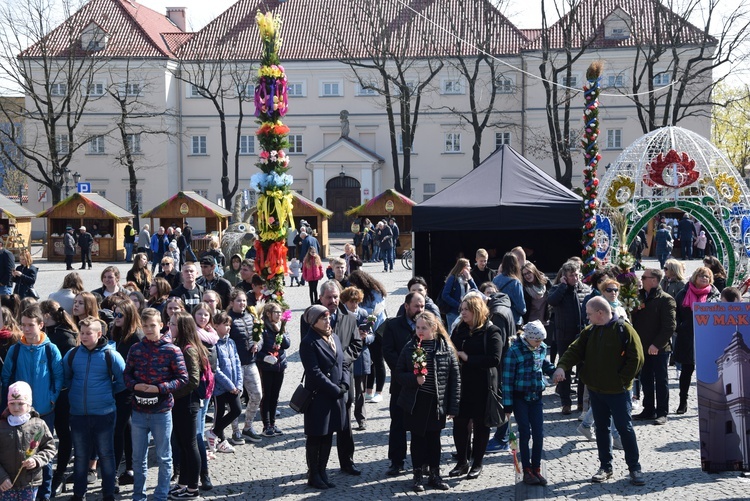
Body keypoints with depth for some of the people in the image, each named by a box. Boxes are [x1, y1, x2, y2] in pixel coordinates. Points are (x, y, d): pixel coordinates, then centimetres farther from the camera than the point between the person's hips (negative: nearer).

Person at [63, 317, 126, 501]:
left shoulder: (110, 355, -8)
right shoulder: (72, 354, -1)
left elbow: (123, 380, -1)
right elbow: (65, 378, 15)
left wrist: (108, 392, 2)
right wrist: (77, 391, 9)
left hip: (104, 413, -3)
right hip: (78, 413, 3)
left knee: (106, 454, 7)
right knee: (80, 455, 13)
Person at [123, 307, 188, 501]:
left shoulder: (171, 350, -7)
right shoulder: (135, 349, 4)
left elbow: (182, 378, -8)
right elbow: (127, 374, 9)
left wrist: (159, 388, -18)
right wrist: (134, 385, -12)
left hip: (161, 412, -3)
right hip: (139, 411, 3)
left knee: (163, 457, 9)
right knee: (138, 457, 14)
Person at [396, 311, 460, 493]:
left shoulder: (446, 348, -5)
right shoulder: (410, 348, -1)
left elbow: (455, 379, -3)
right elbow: (398, 373, 3)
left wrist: (453, 407, -6)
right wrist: (414, 379, -17)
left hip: (437, 403, 0)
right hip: (414, 403, 1)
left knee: (434, 439, 11)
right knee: (417, 438, 9)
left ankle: (434, 475, 23)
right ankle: (417, 476, 20)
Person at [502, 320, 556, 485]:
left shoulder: (542, 348, 2)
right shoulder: (514, 351, -15)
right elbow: (508, 379, -12)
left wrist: (556, 371, -1)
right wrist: (507, 405, -13)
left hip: (536, 397, 5)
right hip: (520, 397, -5)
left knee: (539, 434, 2)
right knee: (525, 433, -2)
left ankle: (536, 470, 14)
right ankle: (527, 471, 9)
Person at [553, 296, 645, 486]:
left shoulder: (624, 330, -12)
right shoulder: (589, 331, 6)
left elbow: (636, 358, -12)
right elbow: (575, 350, 1)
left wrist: (622, 380, -12)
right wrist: (562, 367, -16)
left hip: (618, 391, -6)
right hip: (595, 390, 6)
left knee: (625, 428, 0)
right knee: (601, 428, 13)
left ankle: (635, 468, 10)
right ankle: (605, 466, 23)